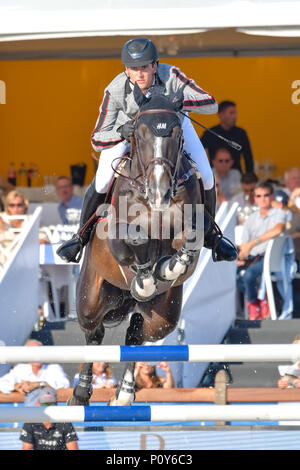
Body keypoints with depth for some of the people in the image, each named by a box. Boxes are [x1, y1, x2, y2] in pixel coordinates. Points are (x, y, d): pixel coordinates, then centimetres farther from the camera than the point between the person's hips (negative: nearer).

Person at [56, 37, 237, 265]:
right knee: (102, 182, -17)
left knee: (205, 179, -12)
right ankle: (83, 235, 11)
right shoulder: (115, 90, -35)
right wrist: (122, 132, -49)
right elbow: (97, 140, -28)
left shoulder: (171, 76, -36)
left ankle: (209, 233, 17)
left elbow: (211, 104, -40)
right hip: (127, 125, -1)